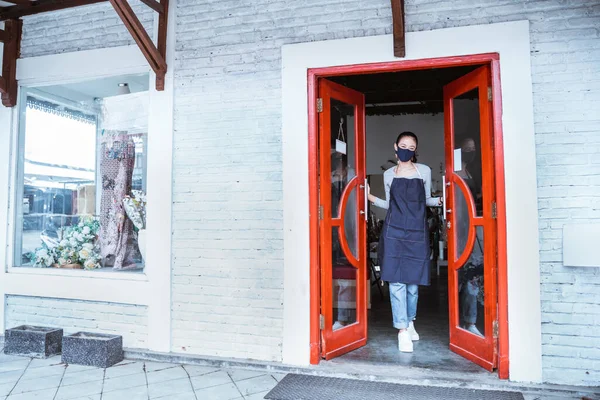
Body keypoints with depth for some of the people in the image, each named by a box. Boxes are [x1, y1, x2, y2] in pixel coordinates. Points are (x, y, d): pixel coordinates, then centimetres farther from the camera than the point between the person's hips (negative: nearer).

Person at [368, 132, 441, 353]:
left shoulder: (424, 171, 8)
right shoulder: (389, 174, 9)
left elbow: (427, 200, 16)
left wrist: (441, 200, -3)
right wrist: (372, 198, 0)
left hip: (417, 231, 1)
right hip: (394, 231, 0)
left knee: (413, 279, 6)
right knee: (396, 280, -5)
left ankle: (410, 321, 27)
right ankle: (403, 330, 1)